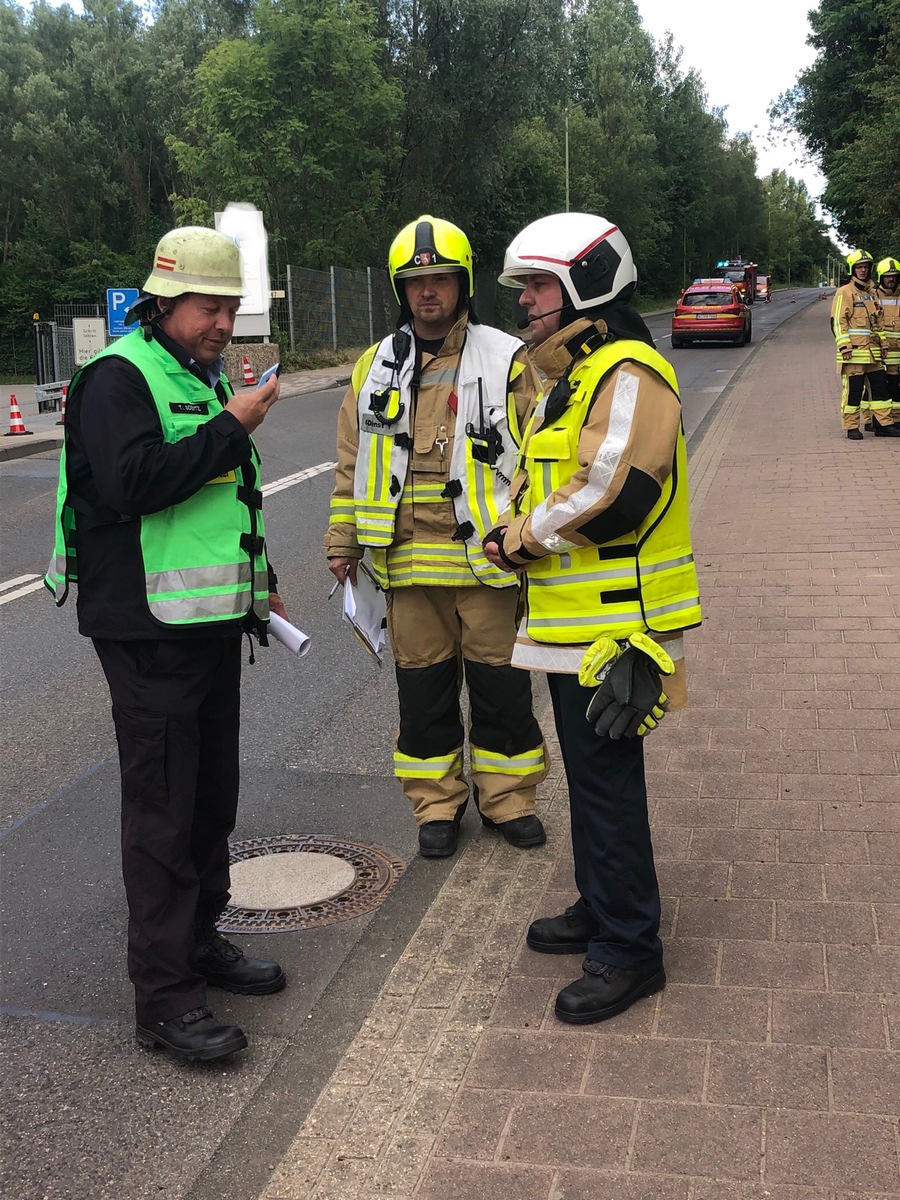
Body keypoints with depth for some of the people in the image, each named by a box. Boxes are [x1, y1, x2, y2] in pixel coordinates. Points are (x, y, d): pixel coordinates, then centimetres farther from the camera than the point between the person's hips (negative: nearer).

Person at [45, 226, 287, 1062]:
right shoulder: (118, 378, -11)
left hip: (213, 621, 9)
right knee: (162, 811, -6)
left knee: (212, 796, 15)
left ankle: (199, 940, 30)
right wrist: (231, 426, -21)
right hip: (148, 628, -9)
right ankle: (164, 997, 1)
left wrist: (259, 577, 24)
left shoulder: (206, 378, 17)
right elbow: (135, 482, -26)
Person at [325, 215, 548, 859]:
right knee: (423, 686, 11)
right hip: (408, 561, 3)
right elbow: (353, 461, 14)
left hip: (486, 558, -2)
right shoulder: (375, 367, 9)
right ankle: (436, 803, 26)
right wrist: (343, 541, 10)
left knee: (501, 684, 7)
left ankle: (507, 796, 25)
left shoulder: (506, 360, -1)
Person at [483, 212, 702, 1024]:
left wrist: (520, 540, -13)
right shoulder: (570, 376, 17)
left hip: (613, 625, -10)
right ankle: (600, 911, 34)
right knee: (589, 777, 19)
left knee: (606, 784, -3)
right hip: (570, 621, 10)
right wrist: (516, 529, 1)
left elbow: (611, 495, -26)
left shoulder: (627, 374, -17)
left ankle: (628, 950, 9)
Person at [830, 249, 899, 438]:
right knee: (853, 389, -4)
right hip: (853, 351, -7)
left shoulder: (872, 292, 18)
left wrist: (879, 344, 21)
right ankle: (851, 427, 3)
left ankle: (884, 424, 12)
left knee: (880, 386, 7)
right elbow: (838, 321, -11)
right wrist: (844, 346, -19)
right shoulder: (844, 292, -5)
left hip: (872, 351, 7)